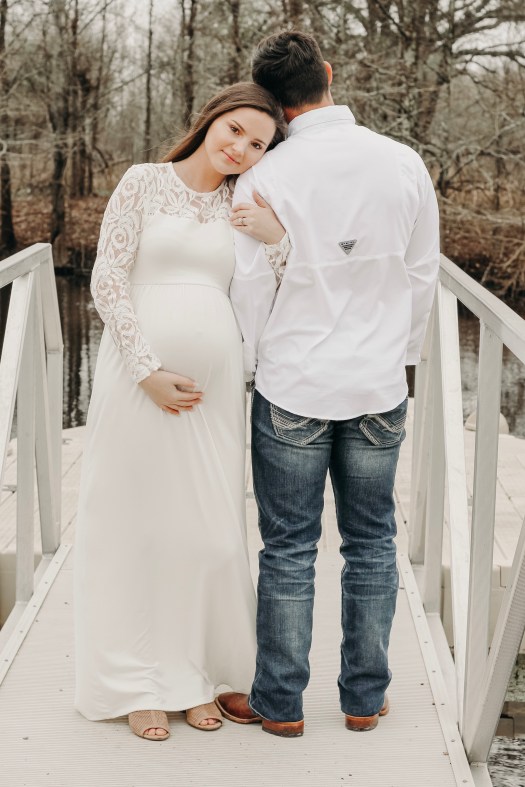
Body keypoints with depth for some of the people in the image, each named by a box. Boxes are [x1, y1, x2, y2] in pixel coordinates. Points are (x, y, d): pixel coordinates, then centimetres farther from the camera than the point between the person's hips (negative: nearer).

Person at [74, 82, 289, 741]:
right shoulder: (144, 183, 1)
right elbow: (108, 280, -5)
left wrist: (277, 241, -11)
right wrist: (149, 371, -11)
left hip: (214, 384, 3)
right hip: (138, 378, -3)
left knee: (208, 530, 6)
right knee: (134, 525, 4)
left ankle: (191, 674, 23)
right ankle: (136, 684, 17)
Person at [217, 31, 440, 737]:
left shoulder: (262, 180, -12)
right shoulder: (405, 164, -2)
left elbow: (250, 290, -6)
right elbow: (423, 276, 5)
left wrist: (245, 368, 11)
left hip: (292, 389, -2)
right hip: (379, 389, 3)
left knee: (289, 548, 7)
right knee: (371, 543, 13)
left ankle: (280, 703, 17)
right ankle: (365, 698, 22)